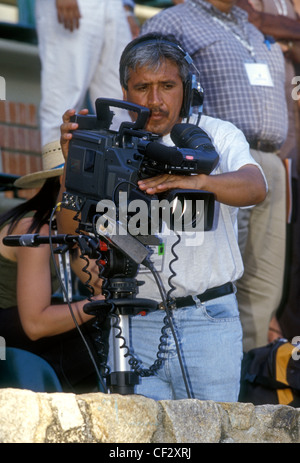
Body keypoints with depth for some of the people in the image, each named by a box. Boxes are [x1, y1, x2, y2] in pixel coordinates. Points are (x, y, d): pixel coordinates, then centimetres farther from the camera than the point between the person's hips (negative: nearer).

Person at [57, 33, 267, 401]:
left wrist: (199, 181, -38)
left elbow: (255, 187, -18)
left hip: (209, 321, -1)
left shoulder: (217, 136, 3)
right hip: (135, 326, 1)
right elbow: (72, 232, -3)